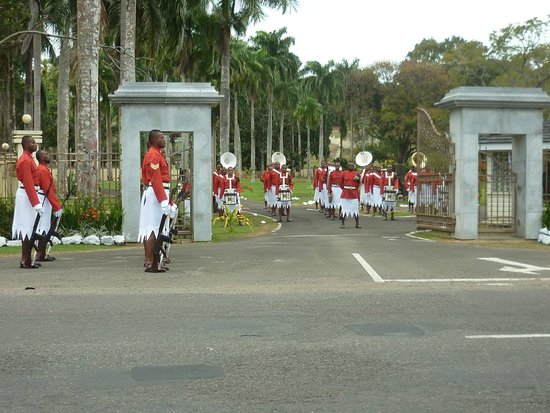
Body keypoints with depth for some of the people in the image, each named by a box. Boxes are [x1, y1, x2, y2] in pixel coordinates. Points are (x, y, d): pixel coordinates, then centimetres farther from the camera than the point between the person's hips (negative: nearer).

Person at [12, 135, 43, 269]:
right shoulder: (25, 160, -16)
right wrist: (36, 203, -25)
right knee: (28, 228, -7)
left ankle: (27, 258, 16)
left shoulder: (28, 158, 17)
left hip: (29, 195, 10)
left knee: (29, 228, 12)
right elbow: (28, 184, -22)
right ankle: (25, 261, -4)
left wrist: (36, 200, 22)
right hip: (27, 196, -10)